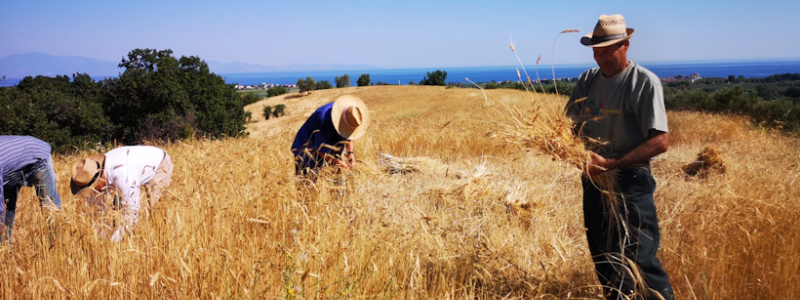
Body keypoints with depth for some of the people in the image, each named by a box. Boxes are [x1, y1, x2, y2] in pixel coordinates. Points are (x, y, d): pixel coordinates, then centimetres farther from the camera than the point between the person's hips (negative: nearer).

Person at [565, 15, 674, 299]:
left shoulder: (644, 82, -12)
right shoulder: (587, 80, 5)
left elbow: (660, 141, -18)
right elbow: (571, 126, 11)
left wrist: (611, 164, -26)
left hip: (630, 183, -6)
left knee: (640, 261, -7)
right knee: (604, 262, 16)